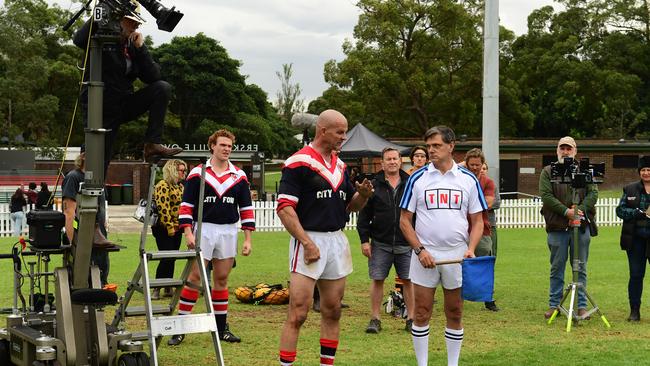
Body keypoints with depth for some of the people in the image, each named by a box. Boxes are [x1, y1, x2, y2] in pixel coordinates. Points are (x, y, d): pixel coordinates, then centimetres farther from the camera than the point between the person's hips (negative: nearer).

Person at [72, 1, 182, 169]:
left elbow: (153, 77, -2)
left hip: (125, 105, 5)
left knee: (162, 88, -14)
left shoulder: (133, 45, 8)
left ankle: (153, 144, -17)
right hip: (101, 109, -5)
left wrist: (140, 47, -10)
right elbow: (79, 40, -29)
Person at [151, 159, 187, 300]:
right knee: (166, 258, -11)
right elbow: (163, 208, -19)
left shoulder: (180, 186, 15)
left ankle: (168, 288, 18)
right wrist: (170, 227, -22)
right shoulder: (163, 186, -12)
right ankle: (156, 290, -4)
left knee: (171, 259, 11)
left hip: (177, 229, 8)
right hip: (164, 229, -8)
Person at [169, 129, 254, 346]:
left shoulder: (239, 176, 7)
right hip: (204, 229, -3)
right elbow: (186, 205, -1)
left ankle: (221, 328, 15)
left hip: (228, 231, 3)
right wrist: (188, 233, -11)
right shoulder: (197, 174, -1)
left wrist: (248, 239, 4)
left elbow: (246, 208, 9)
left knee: (221, 279, 8)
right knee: (195, 277, -6)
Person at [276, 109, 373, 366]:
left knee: (332, 312, 10)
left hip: (337, 240, 7)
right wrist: (307, 243, -19)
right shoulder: (299, 162, -9)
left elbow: (351, 206, 21)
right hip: (309, 241, -7)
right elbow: (285, 208, -14)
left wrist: (363, 194, -2)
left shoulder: (340, 165, 14)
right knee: (298, 314, -8)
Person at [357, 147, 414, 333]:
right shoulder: (374, 185, 3)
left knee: (408, 281, 4)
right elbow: (364, 215, 3)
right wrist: (364, 240, -3)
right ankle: (375, 319, 11)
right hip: (380, 243, 0)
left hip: (406, 243, 1)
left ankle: (411, 319, 14)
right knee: (377, 280, 2)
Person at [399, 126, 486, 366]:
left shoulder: (468, 180, 2)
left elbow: (477, 220, 6)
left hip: (457, 256, 1)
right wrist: (420, 250, -9)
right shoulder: (417, 179, 1)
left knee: (454, 314, 7)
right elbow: (405, 220, 2)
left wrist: (471, 249, -10)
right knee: (421, 313, 1)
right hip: (425, 254, 0)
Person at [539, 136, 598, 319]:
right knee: (557, 268, 5)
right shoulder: (548, 172, 5)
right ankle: (554, 305, 12)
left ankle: (582, 305, 10)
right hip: (557, 228, -1)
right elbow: (546, 196, -6)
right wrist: (566, 211, -16)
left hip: (581, 226, 1)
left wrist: (581, 209, -15)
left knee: (580, 268, 5)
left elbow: (593, 193, 1)